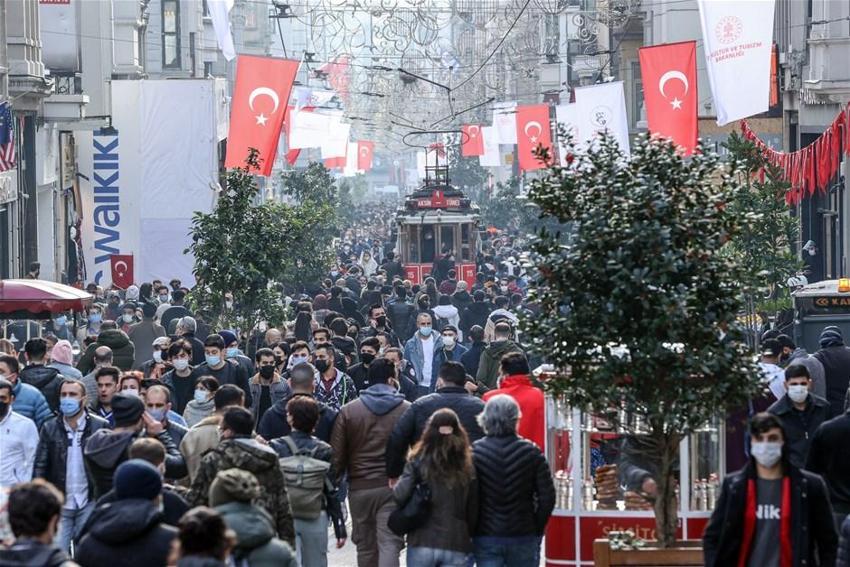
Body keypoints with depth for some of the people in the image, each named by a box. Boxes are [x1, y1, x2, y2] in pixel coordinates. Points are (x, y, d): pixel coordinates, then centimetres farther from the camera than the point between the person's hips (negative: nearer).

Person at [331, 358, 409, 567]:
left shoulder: (348, 411, 1)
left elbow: (337, 455, 0)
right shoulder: (406, 410, -3)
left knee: (365, 547, 14)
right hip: (393, 487, -2)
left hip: (360, 488, 2)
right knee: (389, 544, -7)